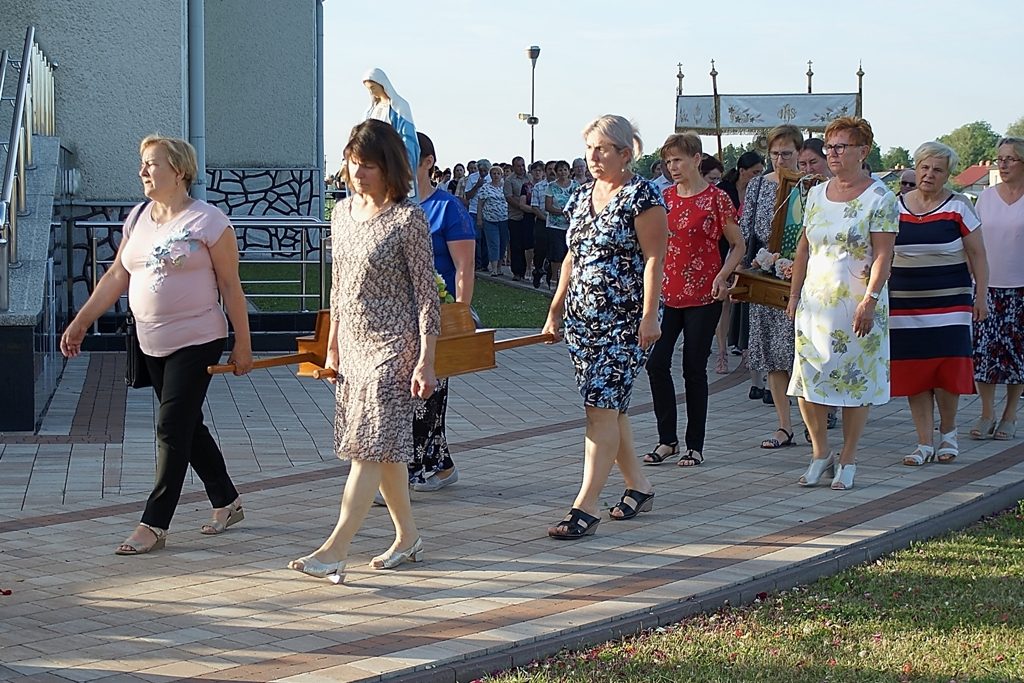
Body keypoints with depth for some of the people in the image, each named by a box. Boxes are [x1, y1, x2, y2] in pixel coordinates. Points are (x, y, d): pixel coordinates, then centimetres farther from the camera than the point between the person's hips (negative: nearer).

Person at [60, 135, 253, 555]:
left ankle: (154, 525, -4)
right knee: (188, 426, 14)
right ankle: (227, 503, 29)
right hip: (152, 344, 7)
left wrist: (242, 345, -7)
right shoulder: (138, 218, 9)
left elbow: (230, 286, -7)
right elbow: (116, 277, 13)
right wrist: (80, 323, 9)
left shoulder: (207, 221, -10)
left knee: (172, 429, -8)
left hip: (197, 342, -7)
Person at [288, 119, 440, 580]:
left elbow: (427, 295, -11)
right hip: (354, 345, 7)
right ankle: (408, 539, 23)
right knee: (385, 447, 12)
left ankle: (334, 550, -13)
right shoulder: (343, 212, 9)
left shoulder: (407, 219, -12)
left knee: (371, 446, -9)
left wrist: (425, 361, -15)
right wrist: (332, 347, 17)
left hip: (393, 347, -7)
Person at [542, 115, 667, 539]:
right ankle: (639, 487, 25)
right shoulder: (581, 196, 13)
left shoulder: (642, 196, -9)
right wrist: (556, 310, 17)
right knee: (608, 407, 11)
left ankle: (586, 506, -12)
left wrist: (649, 316, -19)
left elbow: (654, 259, -13)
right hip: (582, 318, 8)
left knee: (603, 408, -11)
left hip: (625, 320, -8)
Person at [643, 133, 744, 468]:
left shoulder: (716, 198, -7)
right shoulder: (665, 198, 7)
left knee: (694, 368, 1)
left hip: (703, 295, -4)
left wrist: (722, 277, -16)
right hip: (667, 292, 4)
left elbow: (738, 245, -2)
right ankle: (667, 440, 11)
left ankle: (695, 445, 12)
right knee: (657, 363, -3)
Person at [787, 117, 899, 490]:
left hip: (857, 306, -5)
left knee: (855, 382, 1)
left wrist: (870, 300, -19)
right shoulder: (817, 194, 12)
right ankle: (820, 453, 15)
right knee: (808, 379, 1)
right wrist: (794, 294, 12)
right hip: (815, 303, 5)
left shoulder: (879, 198, -5)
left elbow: (882, 256, -10)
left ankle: (847, 461, 11)